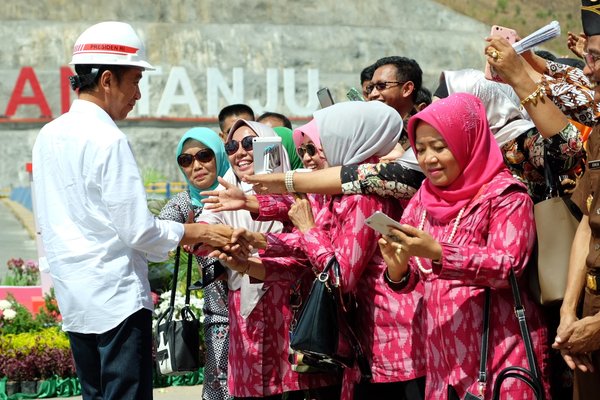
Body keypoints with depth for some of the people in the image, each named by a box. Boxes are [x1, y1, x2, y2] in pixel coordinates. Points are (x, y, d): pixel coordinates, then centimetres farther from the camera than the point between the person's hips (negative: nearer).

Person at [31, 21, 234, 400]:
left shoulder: (49, 135, 10)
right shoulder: (107, 139, -14)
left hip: (74, 299, 8)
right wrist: (195, 232, -2)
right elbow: (138, 230, -16)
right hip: (117, 298, -8)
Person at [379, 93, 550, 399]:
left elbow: (508, 267, -16)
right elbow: (408, 280, 12)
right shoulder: (422, 201, 12)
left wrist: (438, 253, -26)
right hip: (444, 355, 5)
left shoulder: (505, 195, -5)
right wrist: (397, 268, -12)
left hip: (500, 348, -5)